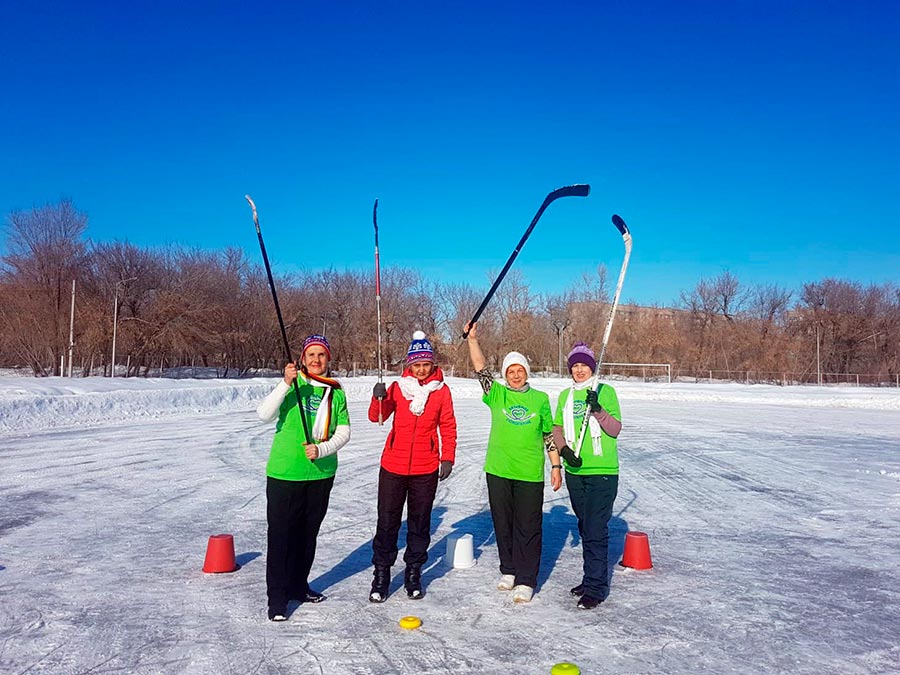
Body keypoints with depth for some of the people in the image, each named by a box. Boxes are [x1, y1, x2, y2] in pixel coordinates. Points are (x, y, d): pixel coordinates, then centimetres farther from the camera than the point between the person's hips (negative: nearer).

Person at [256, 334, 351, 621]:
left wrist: (322, 449, -13)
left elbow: (344, 432, 3)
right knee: (281, 534, 1)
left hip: (322, 473, 4)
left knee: (309, 532, 17)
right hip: (284, 473, -4)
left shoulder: (336, 392, 5)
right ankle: (277, 597, 14)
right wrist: (286, 384, -30)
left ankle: (298, 585, 34)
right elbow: (264, 415, -20)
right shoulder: (292, 385, -6)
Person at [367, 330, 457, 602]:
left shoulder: (441, 390, 0)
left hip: (426, 469, 0)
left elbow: (448, 426, 5)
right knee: (387, 522, 5)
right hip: (393, 466, 0)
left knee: (420, 522, 11)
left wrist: (448, 458, -1)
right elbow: (377, 417, -8)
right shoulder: (398, 386, 0)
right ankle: (381, 574, 19)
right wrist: (379, 398, -27)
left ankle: (414, 573, 26)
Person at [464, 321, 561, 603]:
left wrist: (556, 466, 7)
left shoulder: (540, 398, 6)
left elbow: (550, 434, 10)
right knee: (503, 523, 13)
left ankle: (525, 580, 12)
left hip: (530, 474, -1)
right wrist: (472, 339, -17)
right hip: (498, 471, 1)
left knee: (528, 527, 2)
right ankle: (508, 570, 30)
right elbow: (480, 368, -7)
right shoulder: (497, 394, 5)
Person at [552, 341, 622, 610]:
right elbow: (558, 429, 11)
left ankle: (596, 587, 3)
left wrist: (598, 410, -22)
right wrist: (564, 449, -7)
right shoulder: (565, 395, 11)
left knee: (596, 530, -6)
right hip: (574, 471, 5)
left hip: (602, 472, -5)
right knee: (585, 528, 15)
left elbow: (615, 429, -7)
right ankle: (591, 579, 28)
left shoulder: (606, 391, -2)